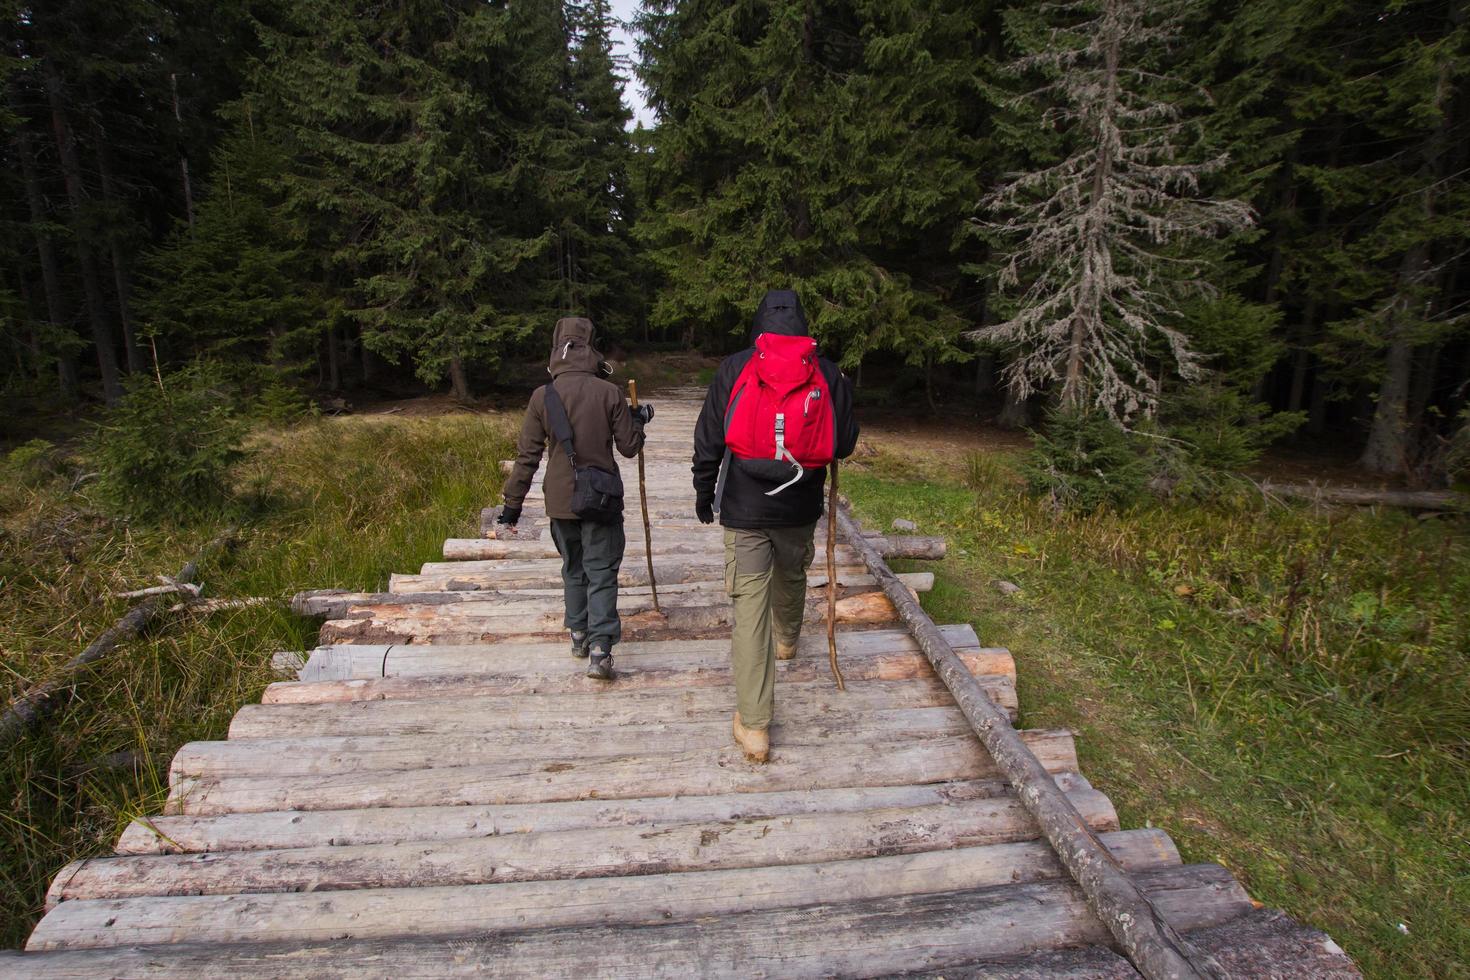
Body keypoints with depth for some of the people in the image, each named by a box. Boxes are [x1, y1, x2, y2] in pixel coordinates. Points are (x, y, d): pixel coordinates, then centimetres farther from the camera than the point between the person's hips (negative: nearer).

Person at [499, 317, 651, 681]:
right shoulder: (609, 393, -8)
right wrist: (638, 419, 19)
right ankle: (600, 647, -6)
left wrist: (513, 502, 5)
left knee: (573, 568, 20)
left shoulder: (542, 396, -4)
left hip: (560, 499, 2)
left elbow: (527, 454, -2)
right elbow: (629, 446, -1)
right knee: (602, 571, 4)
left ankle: (578, 634, 30)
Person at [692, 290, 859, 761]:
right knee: (791, 578, 29)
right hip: (800, 508, 3)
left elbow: (708, 439, -1)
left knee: (749, 606, -1)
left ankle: (753, 726, 1)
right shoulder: (829, 375, -1)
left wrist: (703, 491, 12)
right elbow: (845, 444, 5)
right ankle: (787, 639, 60)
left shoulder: (734, 369, -5)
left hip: (743, 509, -2)